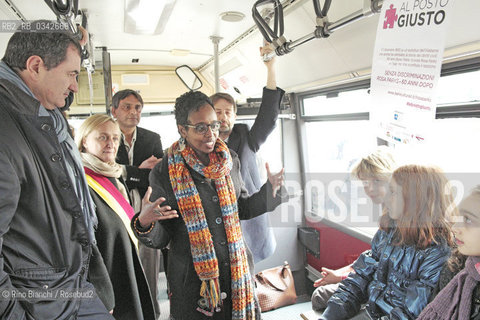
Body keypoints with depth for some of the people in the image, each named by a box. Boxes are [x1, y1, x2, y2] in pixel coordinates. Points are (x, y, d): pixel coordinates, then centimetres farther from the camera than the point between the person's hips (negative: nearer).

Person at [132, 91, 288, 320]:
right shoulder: (164, 174, -12)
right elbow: (160, 239, -7)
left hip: (236, 271, 4)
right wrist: (144, 223, -28)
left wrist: (270, 190, -2)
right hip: (192, 281, -4)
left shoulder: (230, 162, 0)